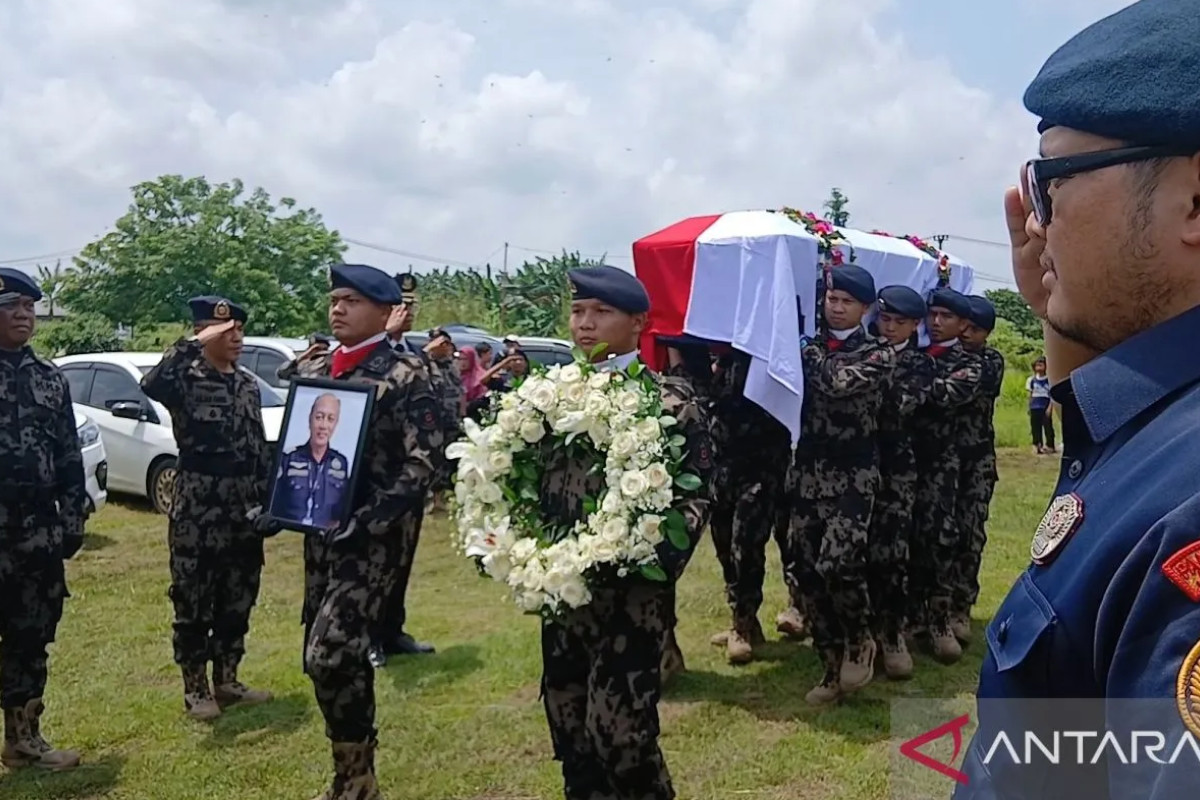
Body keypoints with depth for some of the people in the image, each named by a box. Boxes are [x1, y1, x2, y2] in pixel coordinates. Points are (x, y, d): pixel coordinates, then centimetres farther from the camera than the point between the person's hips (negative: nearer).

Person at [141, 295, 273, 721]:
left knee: (238, 601, 13)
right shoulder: (186, 378, -7)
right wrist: (194, 343, -27)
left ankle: (227, 681, 26)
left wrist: (269, 500, 12)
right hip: (197, 510, -6)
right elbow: (151, 384, -33)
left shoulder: (248, 384, 10)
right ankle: (196, 689, 17)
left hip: (244, 510, 6)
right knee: (194, 603, 5)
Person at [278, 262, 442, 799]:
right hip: (321, 530, 7)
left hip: (373, 536, -7)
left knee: (329, 653, -13)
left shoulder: (406, 375, -10)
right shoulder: (315, 368, 10)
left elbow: (423, 464, -16)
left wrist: (364, 523, -21)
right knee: (332, 654, 12)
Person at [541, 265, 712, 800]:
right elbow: (531, 478, 14)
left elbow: (696, 494, -10)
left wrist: (654, 562, -21)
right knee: (568, 727, 15)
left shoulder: (669, 398, -6)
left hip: (630, 594, -5)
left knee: (620, 734, -3)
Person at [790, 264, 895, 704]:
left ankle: (860, 640, 12)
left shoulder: (878, 355, 0)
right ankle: (831, 665, 20)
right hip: (807, 472, 4)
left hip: (853, 476, -4)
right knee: (807, 572, 4)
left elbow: (838, 383, -17)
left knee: (837, 564, -19)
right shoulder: (810, 346, 13)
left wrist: (809, 348, -6)